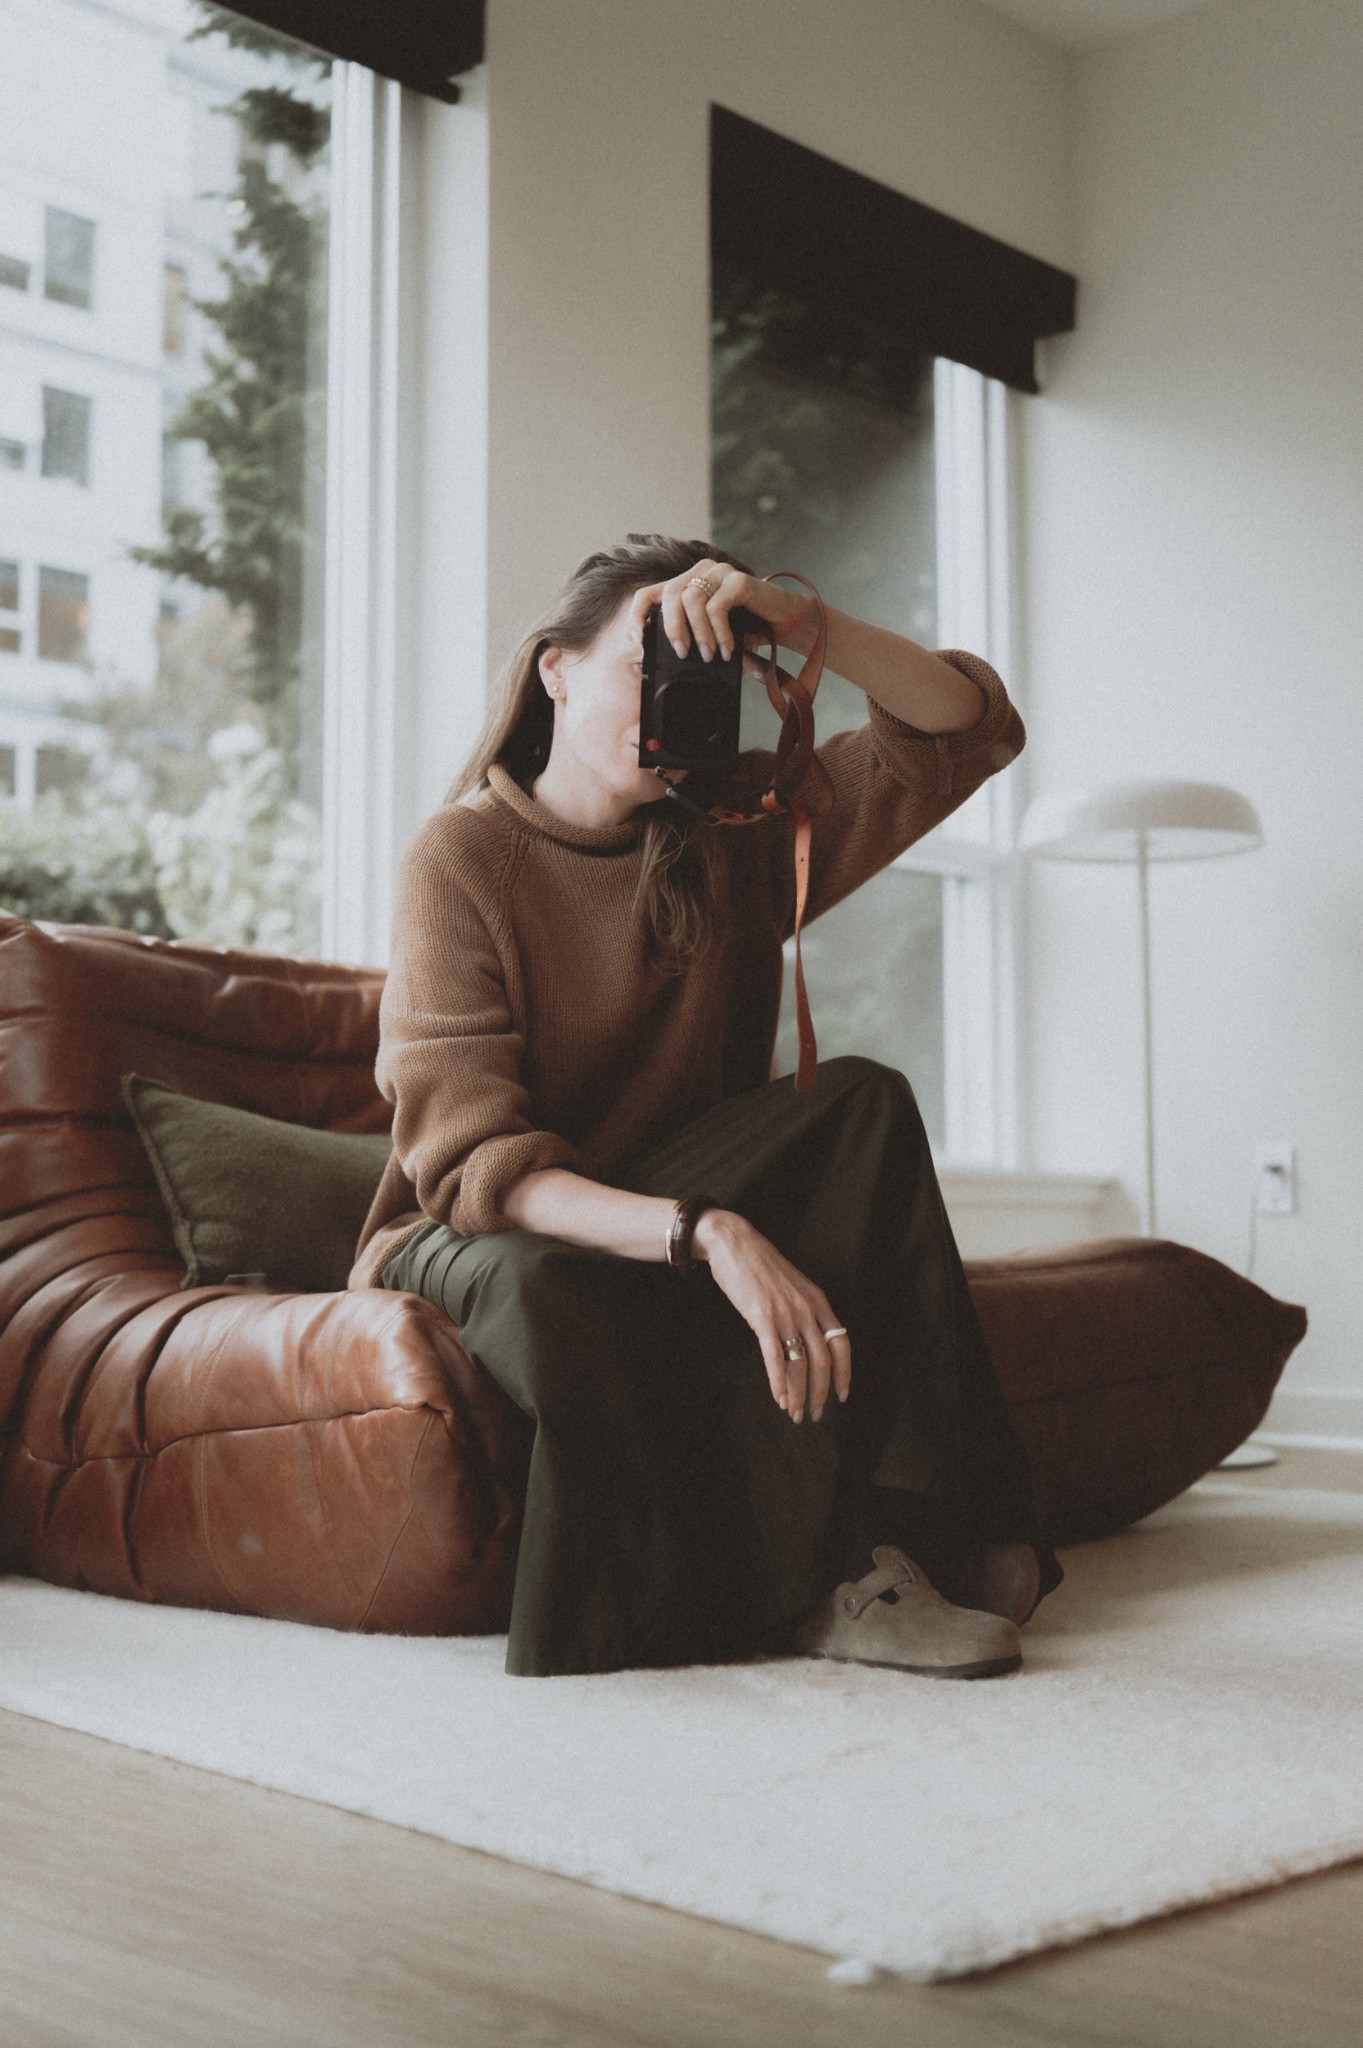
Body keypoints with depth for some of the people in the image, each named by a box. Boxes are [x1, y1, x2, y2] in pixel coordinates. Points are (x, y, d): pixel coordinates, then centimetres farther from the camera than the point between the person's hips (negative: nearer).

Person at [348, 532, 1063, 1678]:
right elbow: (475, 1165, -23)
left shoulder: (739, 829, 2)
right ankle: (822, 1581, -26)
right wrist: (707, 1233, -38)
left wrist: (802, 621, -22)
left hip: (657, 1217, 5)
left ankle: (921, 1518, -30)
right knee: (552, 1294, -41)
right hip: (474, 1239, -4)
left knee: (863, 1103, -22)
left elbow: (969, 732, -4)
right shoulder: (461, 859, -14)